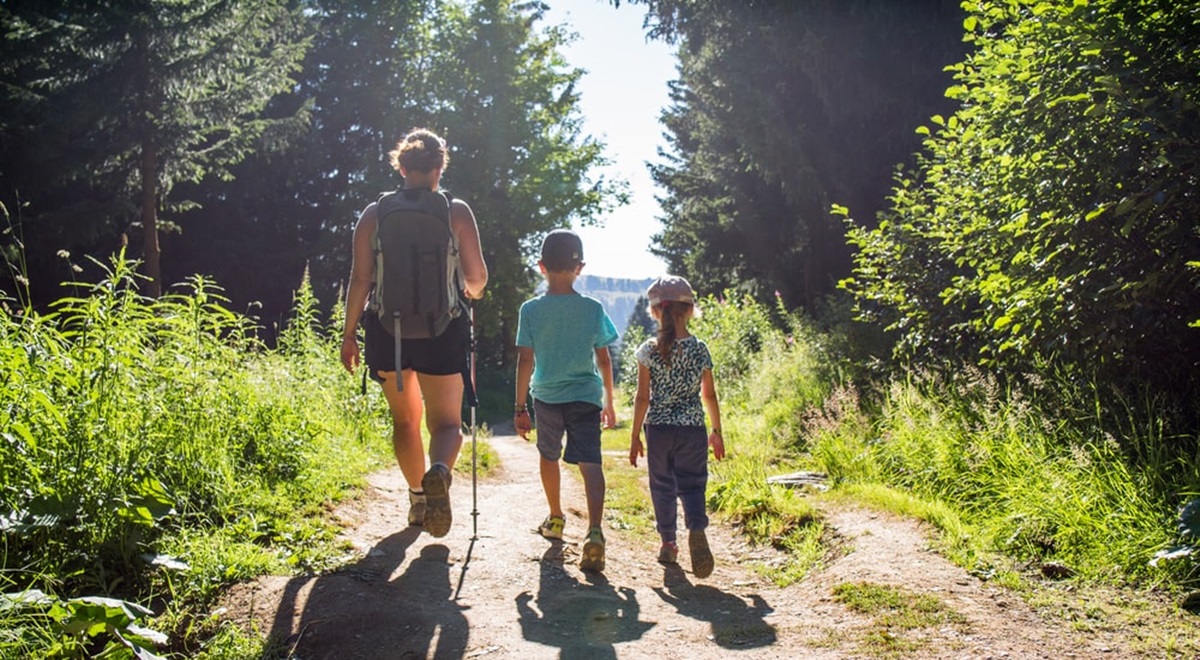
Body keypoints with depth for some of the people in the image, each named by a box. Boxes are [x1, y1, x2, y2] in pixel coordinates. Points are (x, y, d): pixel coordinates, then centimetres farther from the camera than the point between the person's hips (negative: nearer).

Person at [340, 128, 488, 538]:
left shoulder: (374, 214, 3)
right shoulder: (457, 212, -1)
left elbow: (359, 279, -1)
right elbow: (477, 277, -2)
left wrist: (349, 333, 7)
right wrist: (471, 293, 21)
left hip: (388, 329, 2)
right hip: (442, 329, -2)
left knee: (405, 419, 21)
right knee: (446, 422, 7)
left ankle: (418, 497, 28)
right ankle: (439, 472, -25)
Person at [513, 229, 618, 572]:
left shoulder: (531, 310, -5)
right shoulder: (593, 309, -2)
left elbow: (525, 360, -5)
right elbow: (603, 360, 3)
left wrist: (520, 407, 3)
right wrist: (608, 403, 14)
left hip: (546, 396, 1)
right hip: (585, 396, -1)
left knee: (549, 456, 23)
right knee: (590, 463, -8)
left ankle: (556, 518, 39)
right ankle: (594, 530, -27)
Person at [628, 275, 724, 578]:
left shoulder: (649, 350, -6)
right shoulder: (700, 349, -1)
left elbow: (643, 397, -5)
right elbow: (709, 395, 4)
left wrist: (635, 436, 2)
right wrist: (717, 432, 15)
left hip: (658, 428, 0)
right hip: (693, 429, 0)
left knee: (662, 487, 13)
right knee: (692, 484, 3)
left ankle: (668, 543, 20)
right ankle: (696, 527, -24)